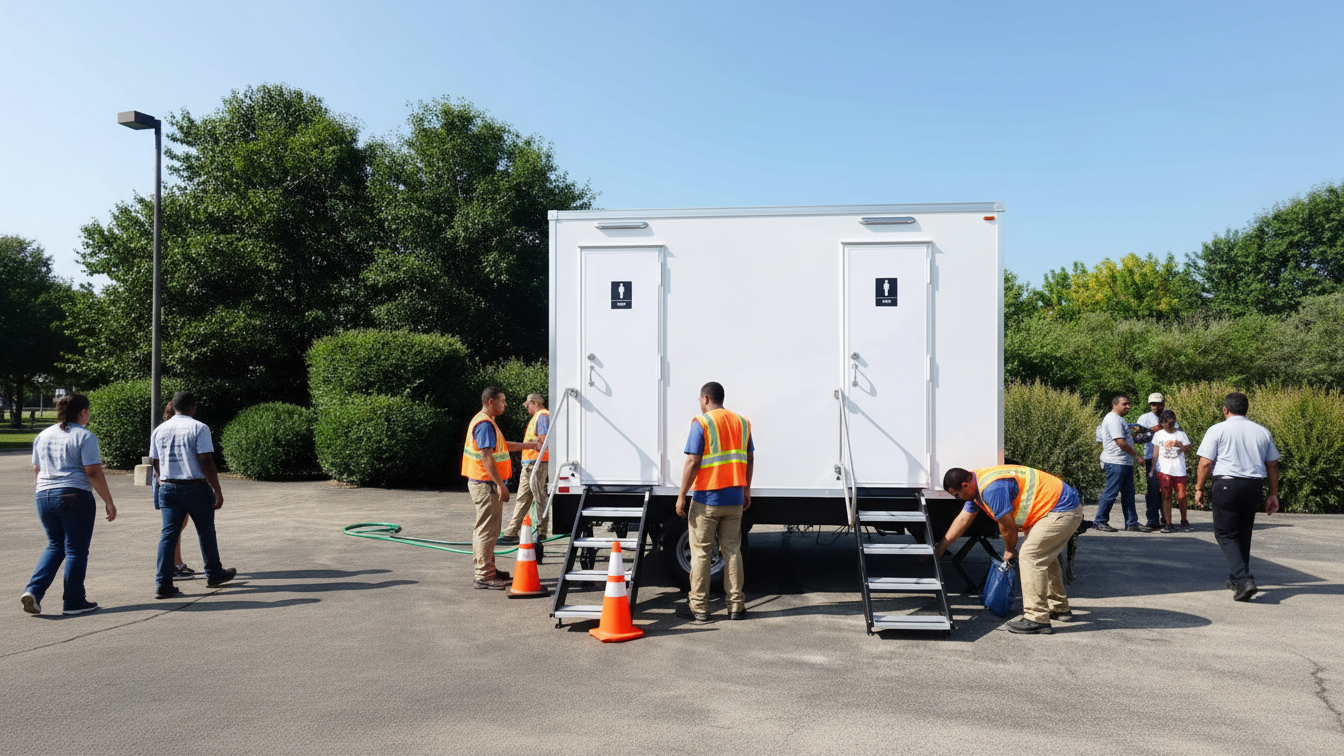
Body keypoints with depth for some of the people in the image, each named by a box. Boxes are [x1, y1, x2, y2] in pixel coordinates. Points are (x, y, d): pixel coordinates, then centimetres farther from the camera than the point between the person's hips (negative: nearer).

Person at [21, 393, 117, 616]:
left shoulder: (43, 436, 13)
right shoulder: (84, 436, -9)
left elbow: (36, 470, 19)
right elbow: (93, 472, -13)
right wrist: (108, 502, -10)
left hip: (43, 497, 7)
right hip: (75, 497, -7)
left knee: (55, 545, 19)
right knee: (76, 550, 2)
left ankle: (33, 590, 3)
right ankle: (73, 602, 8)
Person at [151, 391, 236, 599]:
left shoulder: (159, 430, 8)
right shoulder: (199, 428, -10)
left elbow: (156, 464, 14)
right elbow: (206, 462, -16)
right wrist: (217, 491, -12)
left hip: (167, 488, 5)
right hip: (196, 487, -4)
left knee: (168, 533, 4)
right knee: (206, 532, 11)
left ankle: (163, 584, -1)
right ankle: (214, 574, 25)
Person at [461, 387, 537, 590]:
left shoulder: (486, 422, 17)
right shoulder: (485, 424, -17)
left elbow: (500, 446, 28)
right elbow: (486, 457, -24)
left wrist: (528, 446, 28)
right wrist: (501, 484, -24)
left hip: (484, 484, 11)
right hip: (486, 484, -11)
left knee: (484, 528, 17)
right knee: (488, 529, -7)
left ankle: (487, 569, 28)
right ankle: (484, 576, -3)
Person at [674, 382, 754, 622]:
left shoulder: (701, 423, -9)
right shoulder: (742, 422, 9)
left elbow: (693, 462, -14)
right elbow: (750, 459, 12)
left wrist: (682, 495, -9)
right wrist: (746, 489, 21)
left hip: (706, 498, -5)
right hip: (734, 499, 5)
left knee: (700, 553, 3)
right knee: (732, 551, 11)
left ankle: (699, 608, 8)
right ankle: (736, 607, 13)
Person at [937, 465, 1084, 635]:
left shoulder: (992, 488, -25)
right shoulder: (977, 486, 8)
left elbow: (1008, 526, -17)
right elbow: (962, 520, 18)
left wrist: (1009, 550, 4)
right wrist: (940, 548, 21)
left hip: (1063, 511, -11)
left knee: (1030, 555, -15)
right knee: (1043, 557, 23)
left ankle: (1037, 619, -13)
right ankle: (1059, 608, 37)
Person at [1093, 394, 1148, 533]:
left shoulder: (1119, 419, 20)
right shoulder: (1113, 419, -15)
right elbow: (1121, 442, -20)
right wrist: (1136, 455, -12)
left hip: (1126, 462, 11)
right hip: (1115, 463, -11)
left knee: (1128, 494, 11)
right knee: (1111, 493, -6)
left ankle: (1132, 522, 15)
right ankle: (1100, 521, 2)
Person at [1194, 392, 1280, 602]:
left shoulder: (1217, 430, -3)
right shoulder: (1262, 432, 11)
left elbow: (1205, 463, -8)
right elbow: (1272, 465, 13)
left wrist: (1199, 488, 1)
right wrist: (1273, 494, 18)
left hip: (1226, 484, -5)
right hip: (1254, 486, 5)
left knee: (1225, 534, 0)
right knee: (1243, 533, 18)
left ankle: (1243, 580, -16)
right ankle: (1237, 579, 28)